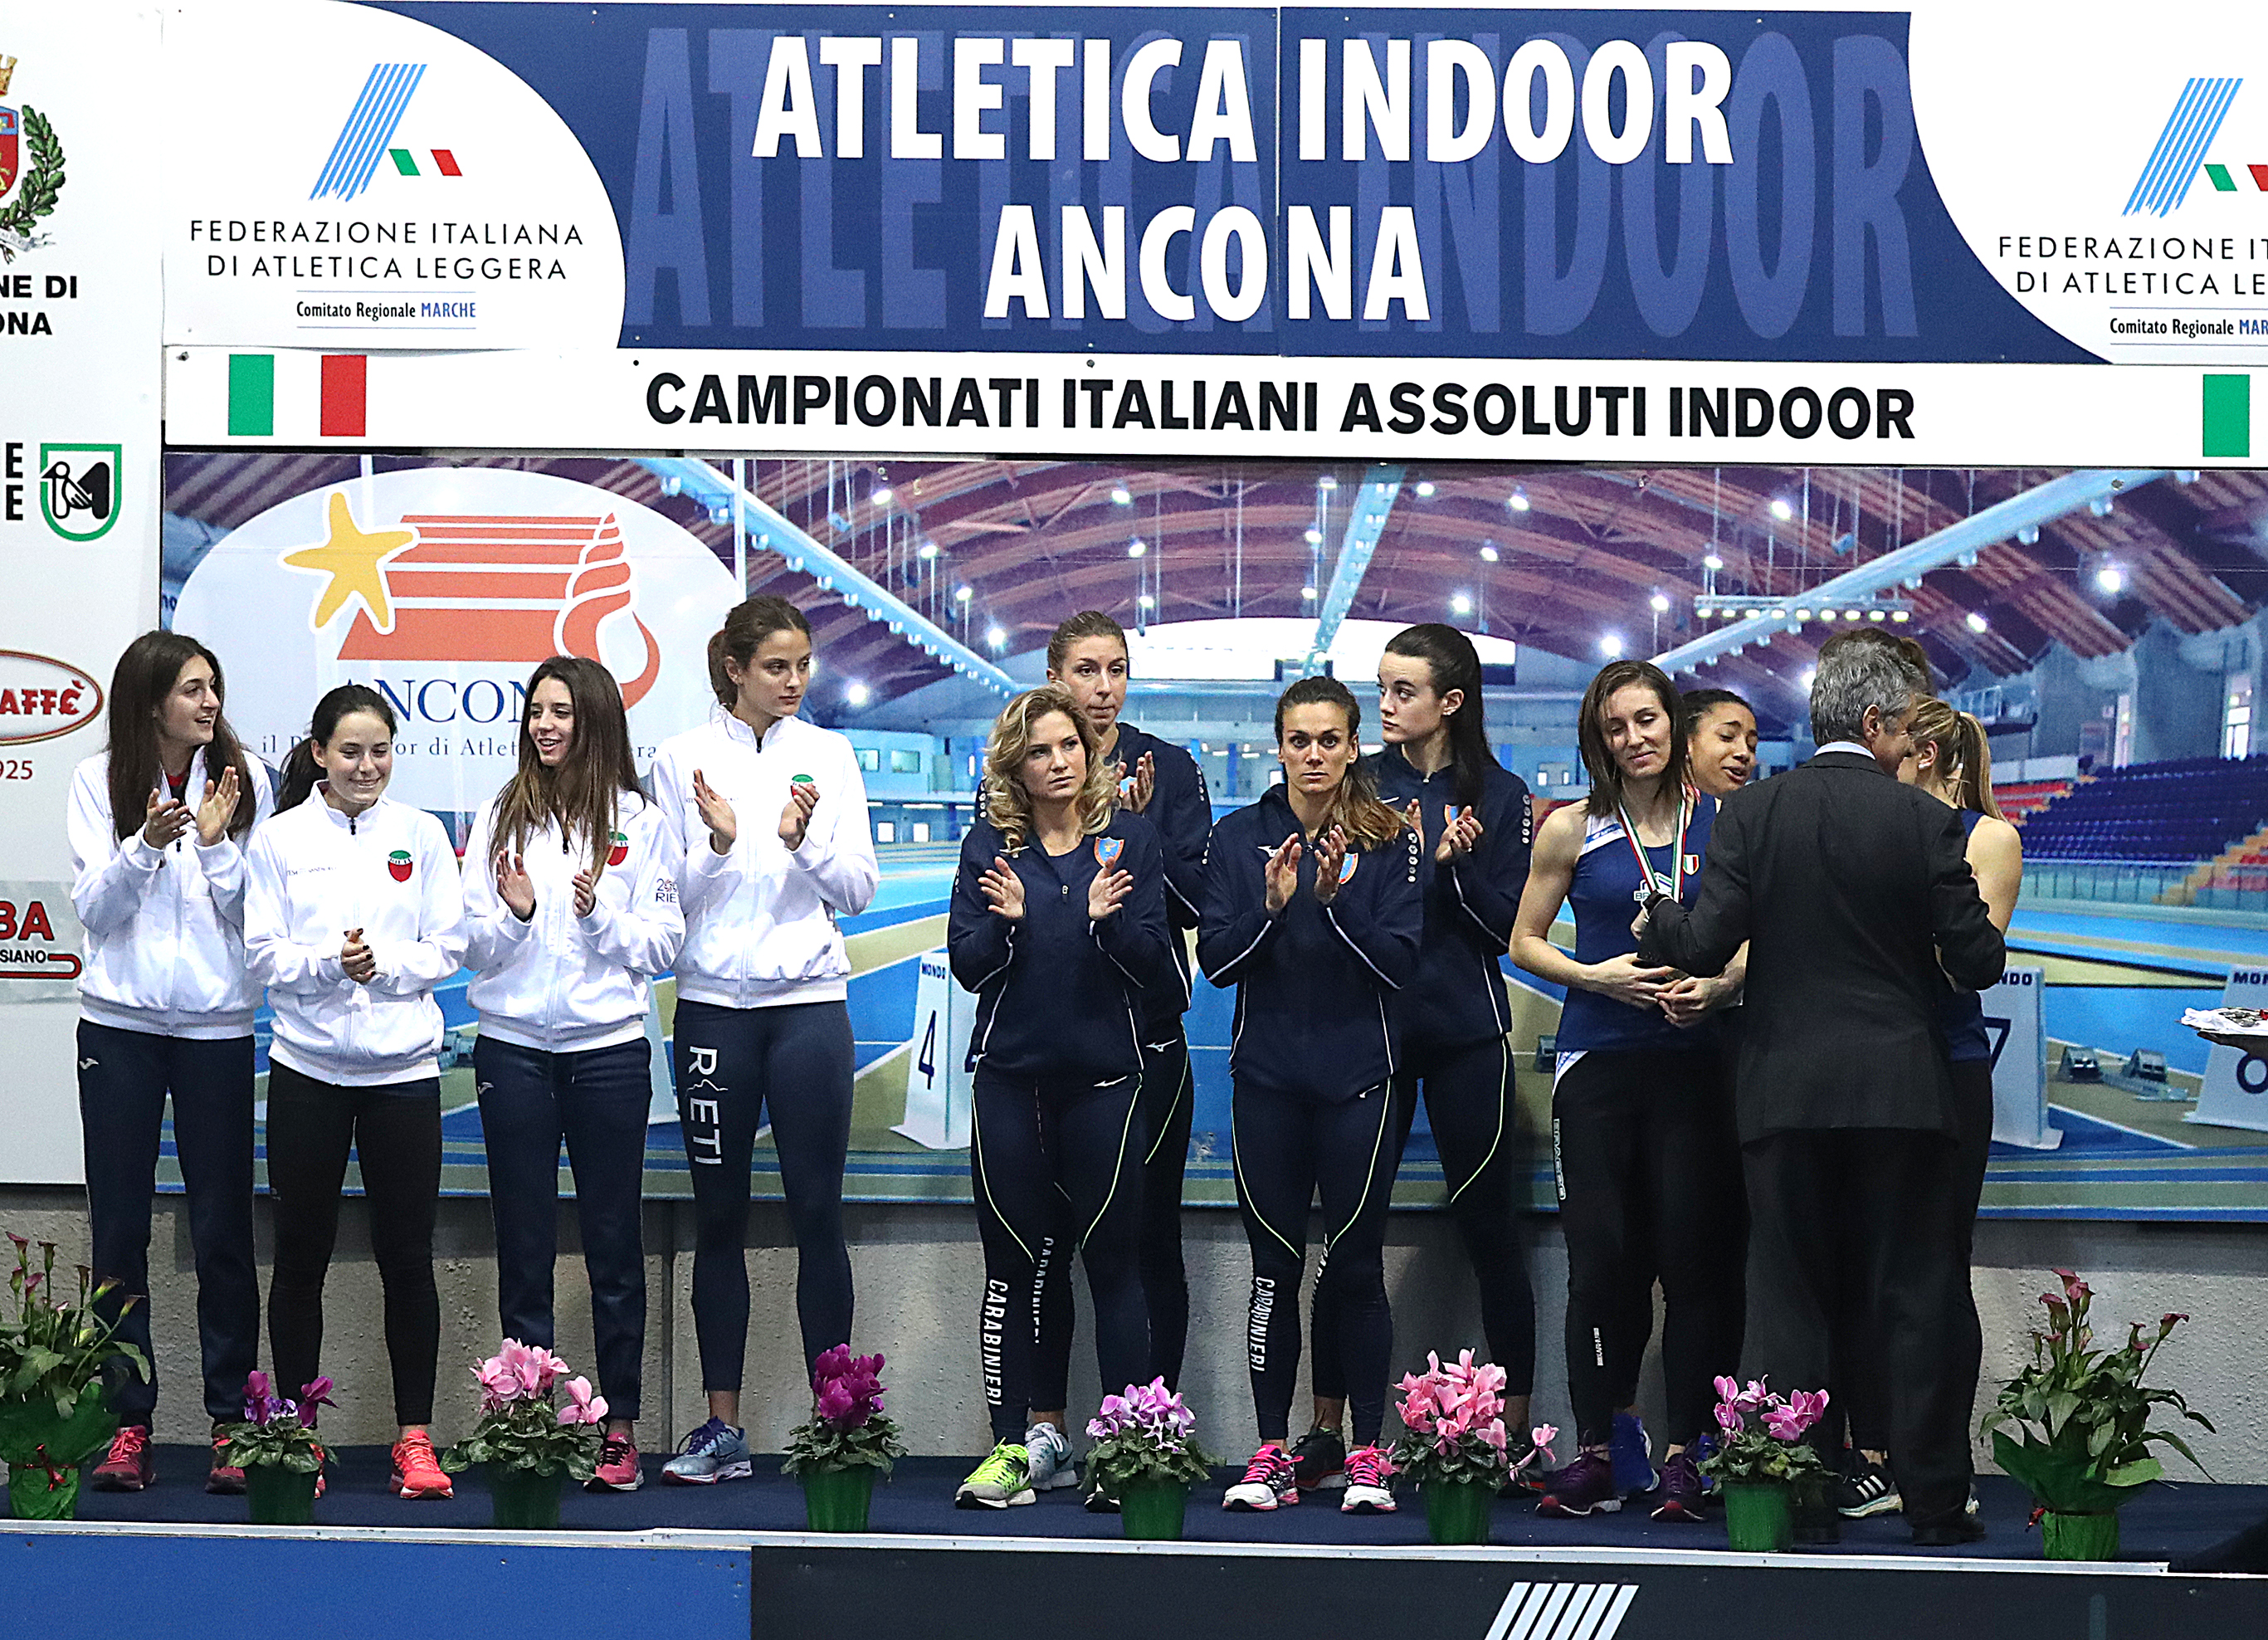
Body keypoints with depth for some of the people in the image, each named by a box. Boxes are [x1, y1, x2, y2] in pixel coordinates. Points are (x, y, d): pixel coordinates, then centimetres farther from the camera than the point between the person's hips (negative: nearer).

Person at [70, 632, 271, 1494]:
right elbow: (93, 907, -3)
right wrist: (146, 844, -18)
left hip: (216, 1025, 0)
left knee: (223, 1228, 0)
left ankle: (231, 1422, 7)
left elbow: (249, 912, 0)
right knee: (119, 1227, 3)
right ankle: (128, 1420, 10)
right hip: (119, 1024, 0)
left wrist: (217, 844, -16)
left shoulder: (240, 777, 2)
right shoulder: (100, 781, 2)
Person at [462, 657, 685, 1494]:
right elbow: (474, 948, 4)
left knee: (614, 1243, 4)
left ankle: (619, 1426, 10)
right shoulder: (501, 815, 5)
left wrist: (601, 916, -14)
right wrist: (513, 914, -15)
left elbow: (662, 947, 2)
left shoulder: (639, 821, 3)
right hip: (513, 1048, 1)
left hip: (609, 1048, -1)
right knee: (524, 1244, 4)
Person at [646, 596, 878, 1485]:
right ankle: (722, 1428, 10)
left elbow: (859, 888, 3)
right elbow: (667, 895, 2)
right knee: (719, 1217, 4)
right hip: (713, 1003, 0)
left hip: (809, 1002, 0)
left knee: (818, 1213, -2)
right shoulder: (683, 758, 4)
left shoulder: (828, 754, 7)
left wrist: (805, 841, -15)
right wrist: (718, 844, -16)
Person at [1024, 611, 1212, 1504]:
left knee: (1148, 1237, -1)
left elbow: (1198, 896, -1)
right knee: (1040, 1234, 4)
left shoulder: (1169, 769, 5)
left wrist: (1139, 830, -15)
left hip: (1145, 1032, -1)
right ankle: (1045, 1429, 13)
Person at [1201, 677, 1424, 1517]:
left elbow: (1401, 962, -6)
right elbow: (1216, 959, -1)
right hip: (1267, 1077, 1)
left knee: (1356, 1266, 0)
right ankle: (1271, 1453, 10)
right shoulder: (1238, 840, 6)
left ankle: (1368, 1452, 7)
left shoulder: (1391, 843, 2)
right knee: (1275, 1266, 4)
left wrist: (1337, 900, -19)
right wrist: (1272, 908, -17)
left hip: (1359, 1075, -1)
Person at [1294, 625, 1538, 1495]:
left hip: (1466, 1033, -1)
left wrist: (1456, 865, -14)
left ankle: (1514, 1428, 10)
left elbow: (1508, 926, 1)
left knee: (1488, 1227, 2)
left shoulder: (1499, 797, 3)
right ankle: (1326, 1432, 8)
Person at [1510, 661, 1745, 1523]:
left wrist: (1718, 988, -8)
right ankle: (1593, 1453, 7)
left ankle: (1685, 1454, 3)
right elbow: (1525, 942, 9)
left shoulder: (1723, 825, 5)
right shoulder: (1573, 830, 4)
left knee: (1695, 1257, -3)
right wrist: (1597, 977, -7)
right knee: (1602, 1258, -1)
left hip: (1695, 1059, 0)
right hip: (1599, 1061, 0)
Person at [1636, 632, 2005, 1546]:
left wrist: (1657, 921, 13)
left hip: (1787, 1093, 1)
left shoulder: (1750, 813, -2)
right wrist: (1981, 939, 17)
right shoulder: (1925, 821, -6)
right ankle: (1934, 1501, 8)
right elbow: (1976, 963, -6)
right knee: (1914, 1301, 6)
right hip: (1902, 1093, -1)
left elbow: (1707, 946, -7)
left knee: (1789, 1301, 8)